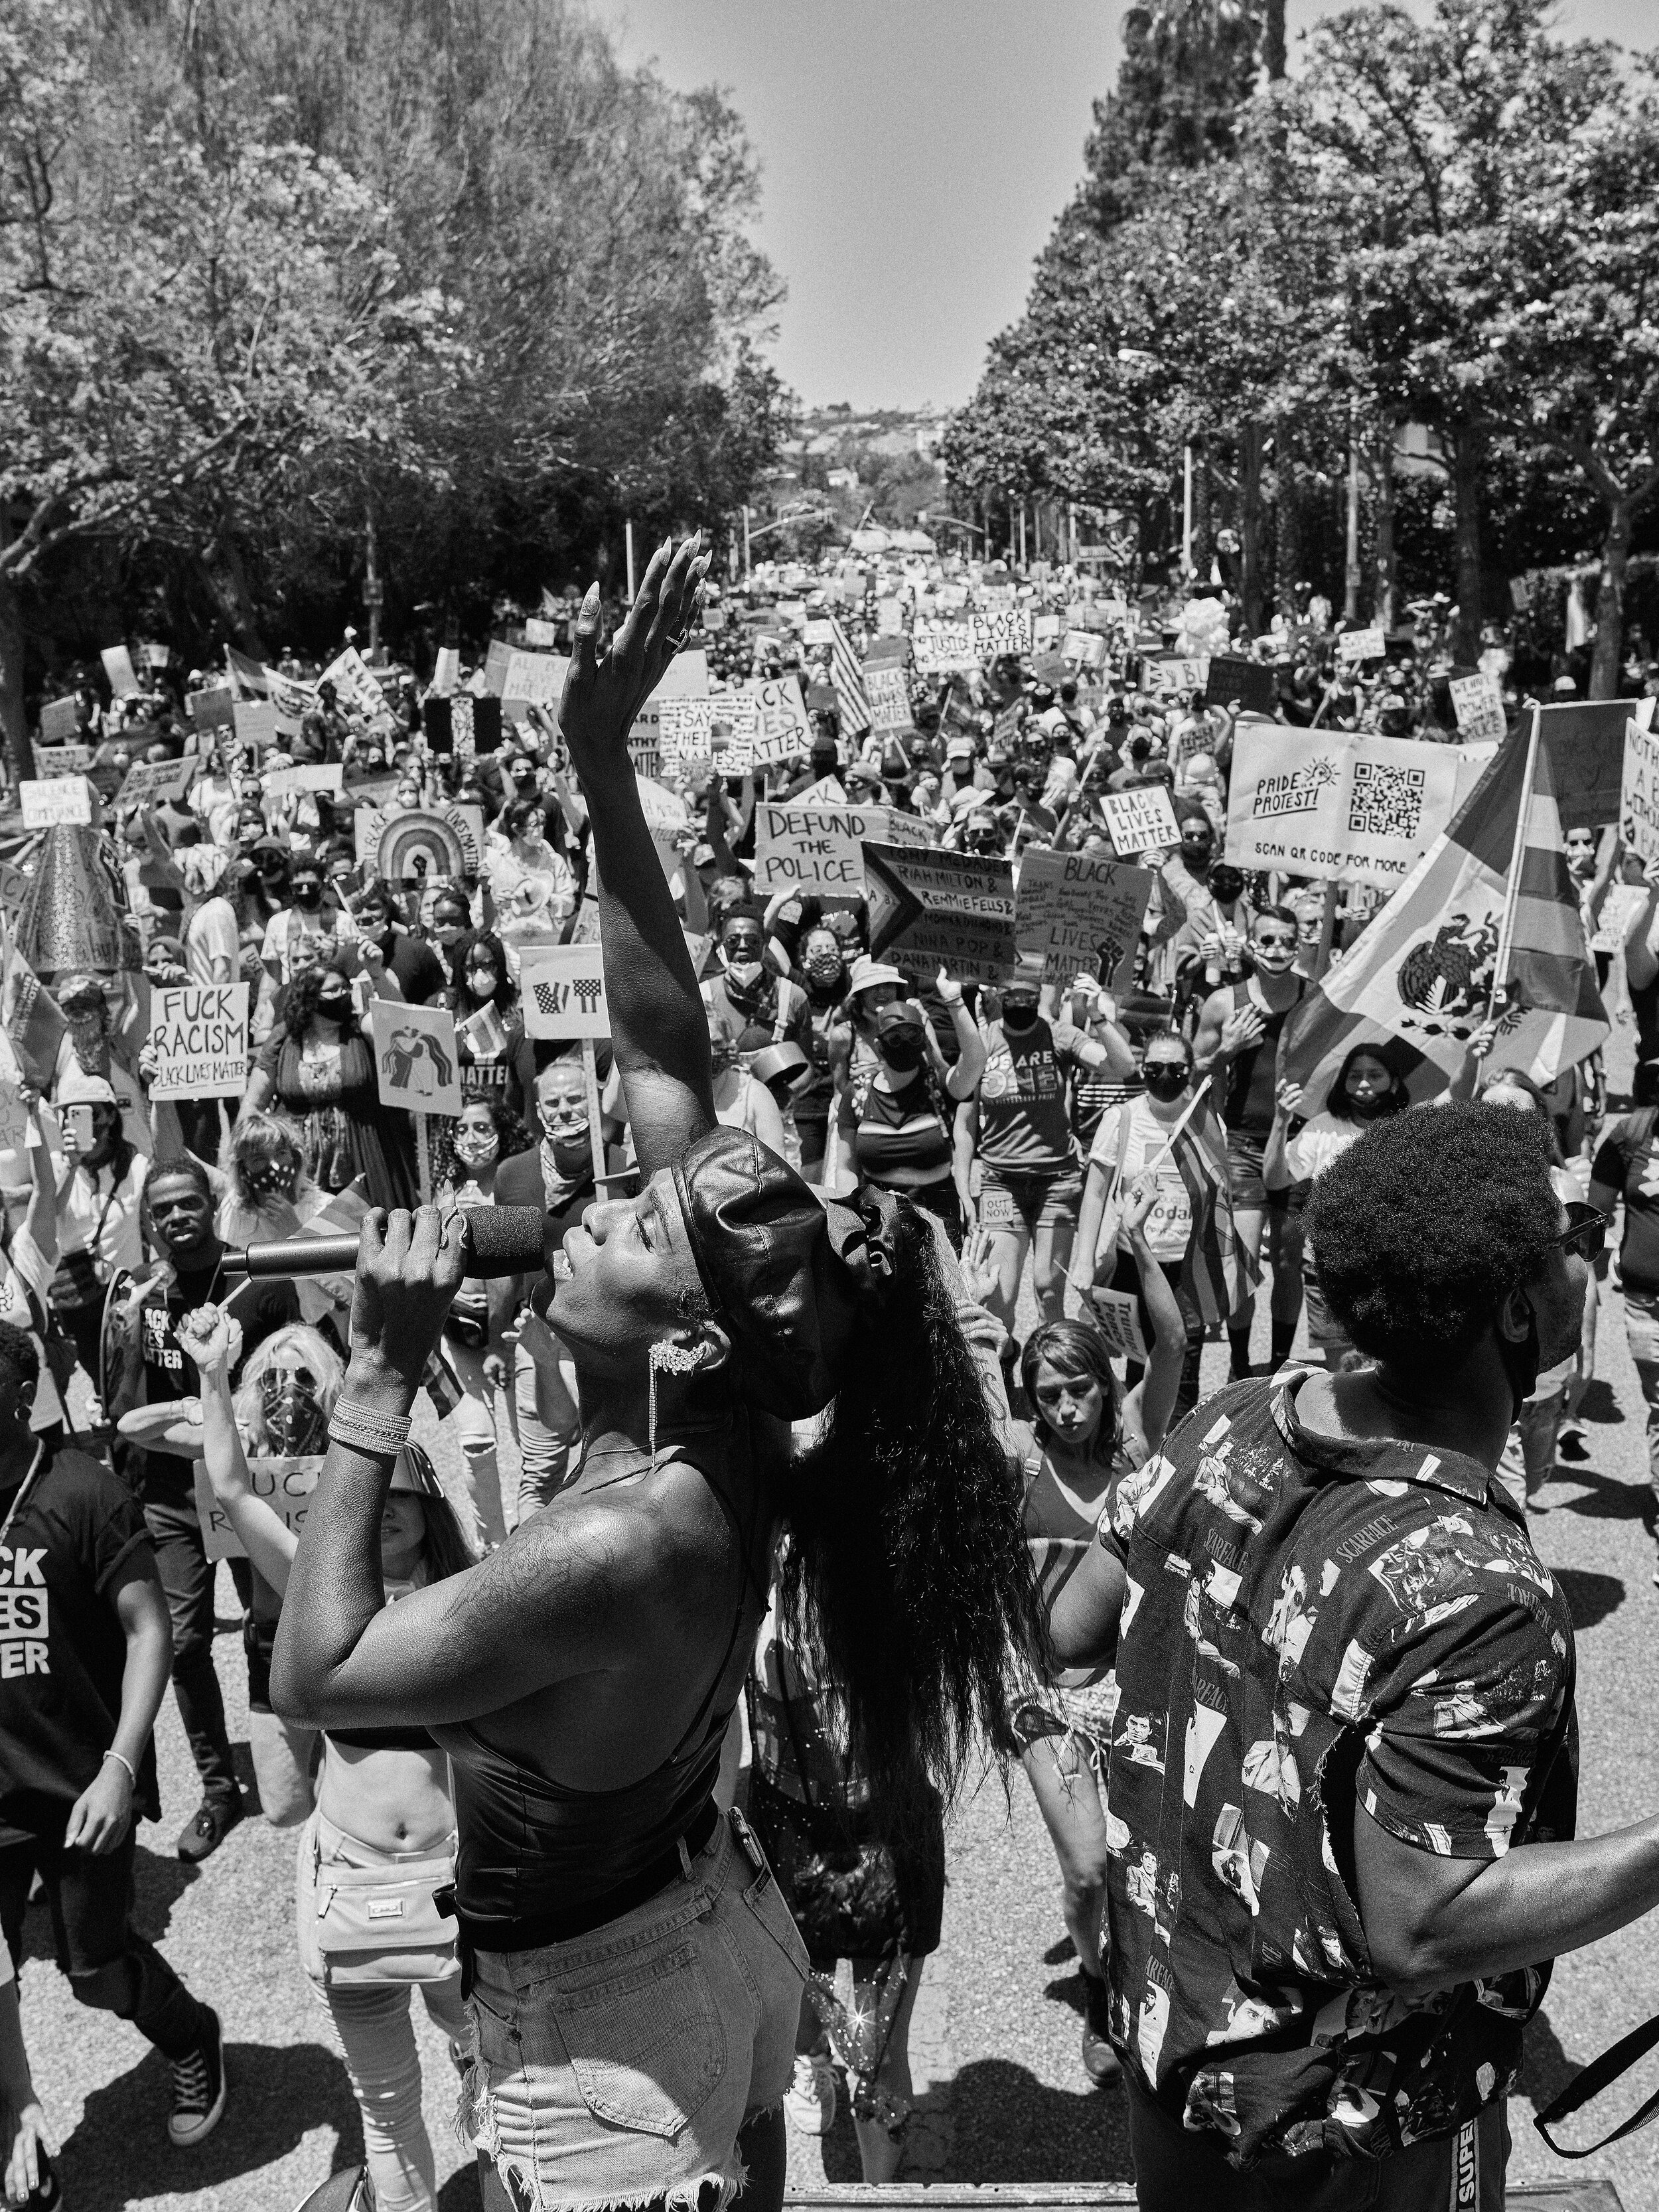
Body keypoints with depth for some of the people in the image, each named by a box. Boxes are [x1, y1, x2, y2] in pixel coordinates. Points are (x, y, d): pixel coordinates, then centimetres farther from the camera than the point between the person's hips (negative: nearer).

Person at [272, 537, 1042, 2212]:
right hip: (711, 1933, 7)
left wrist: (380, 1375, -29)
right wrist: (604, 773, -17)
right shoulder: (725, 1434, -15)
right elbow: (663, 1049, -14)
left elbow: (312, 1675, -26)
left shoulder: (616, 1546, -37)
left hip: (599, 2015, -7)